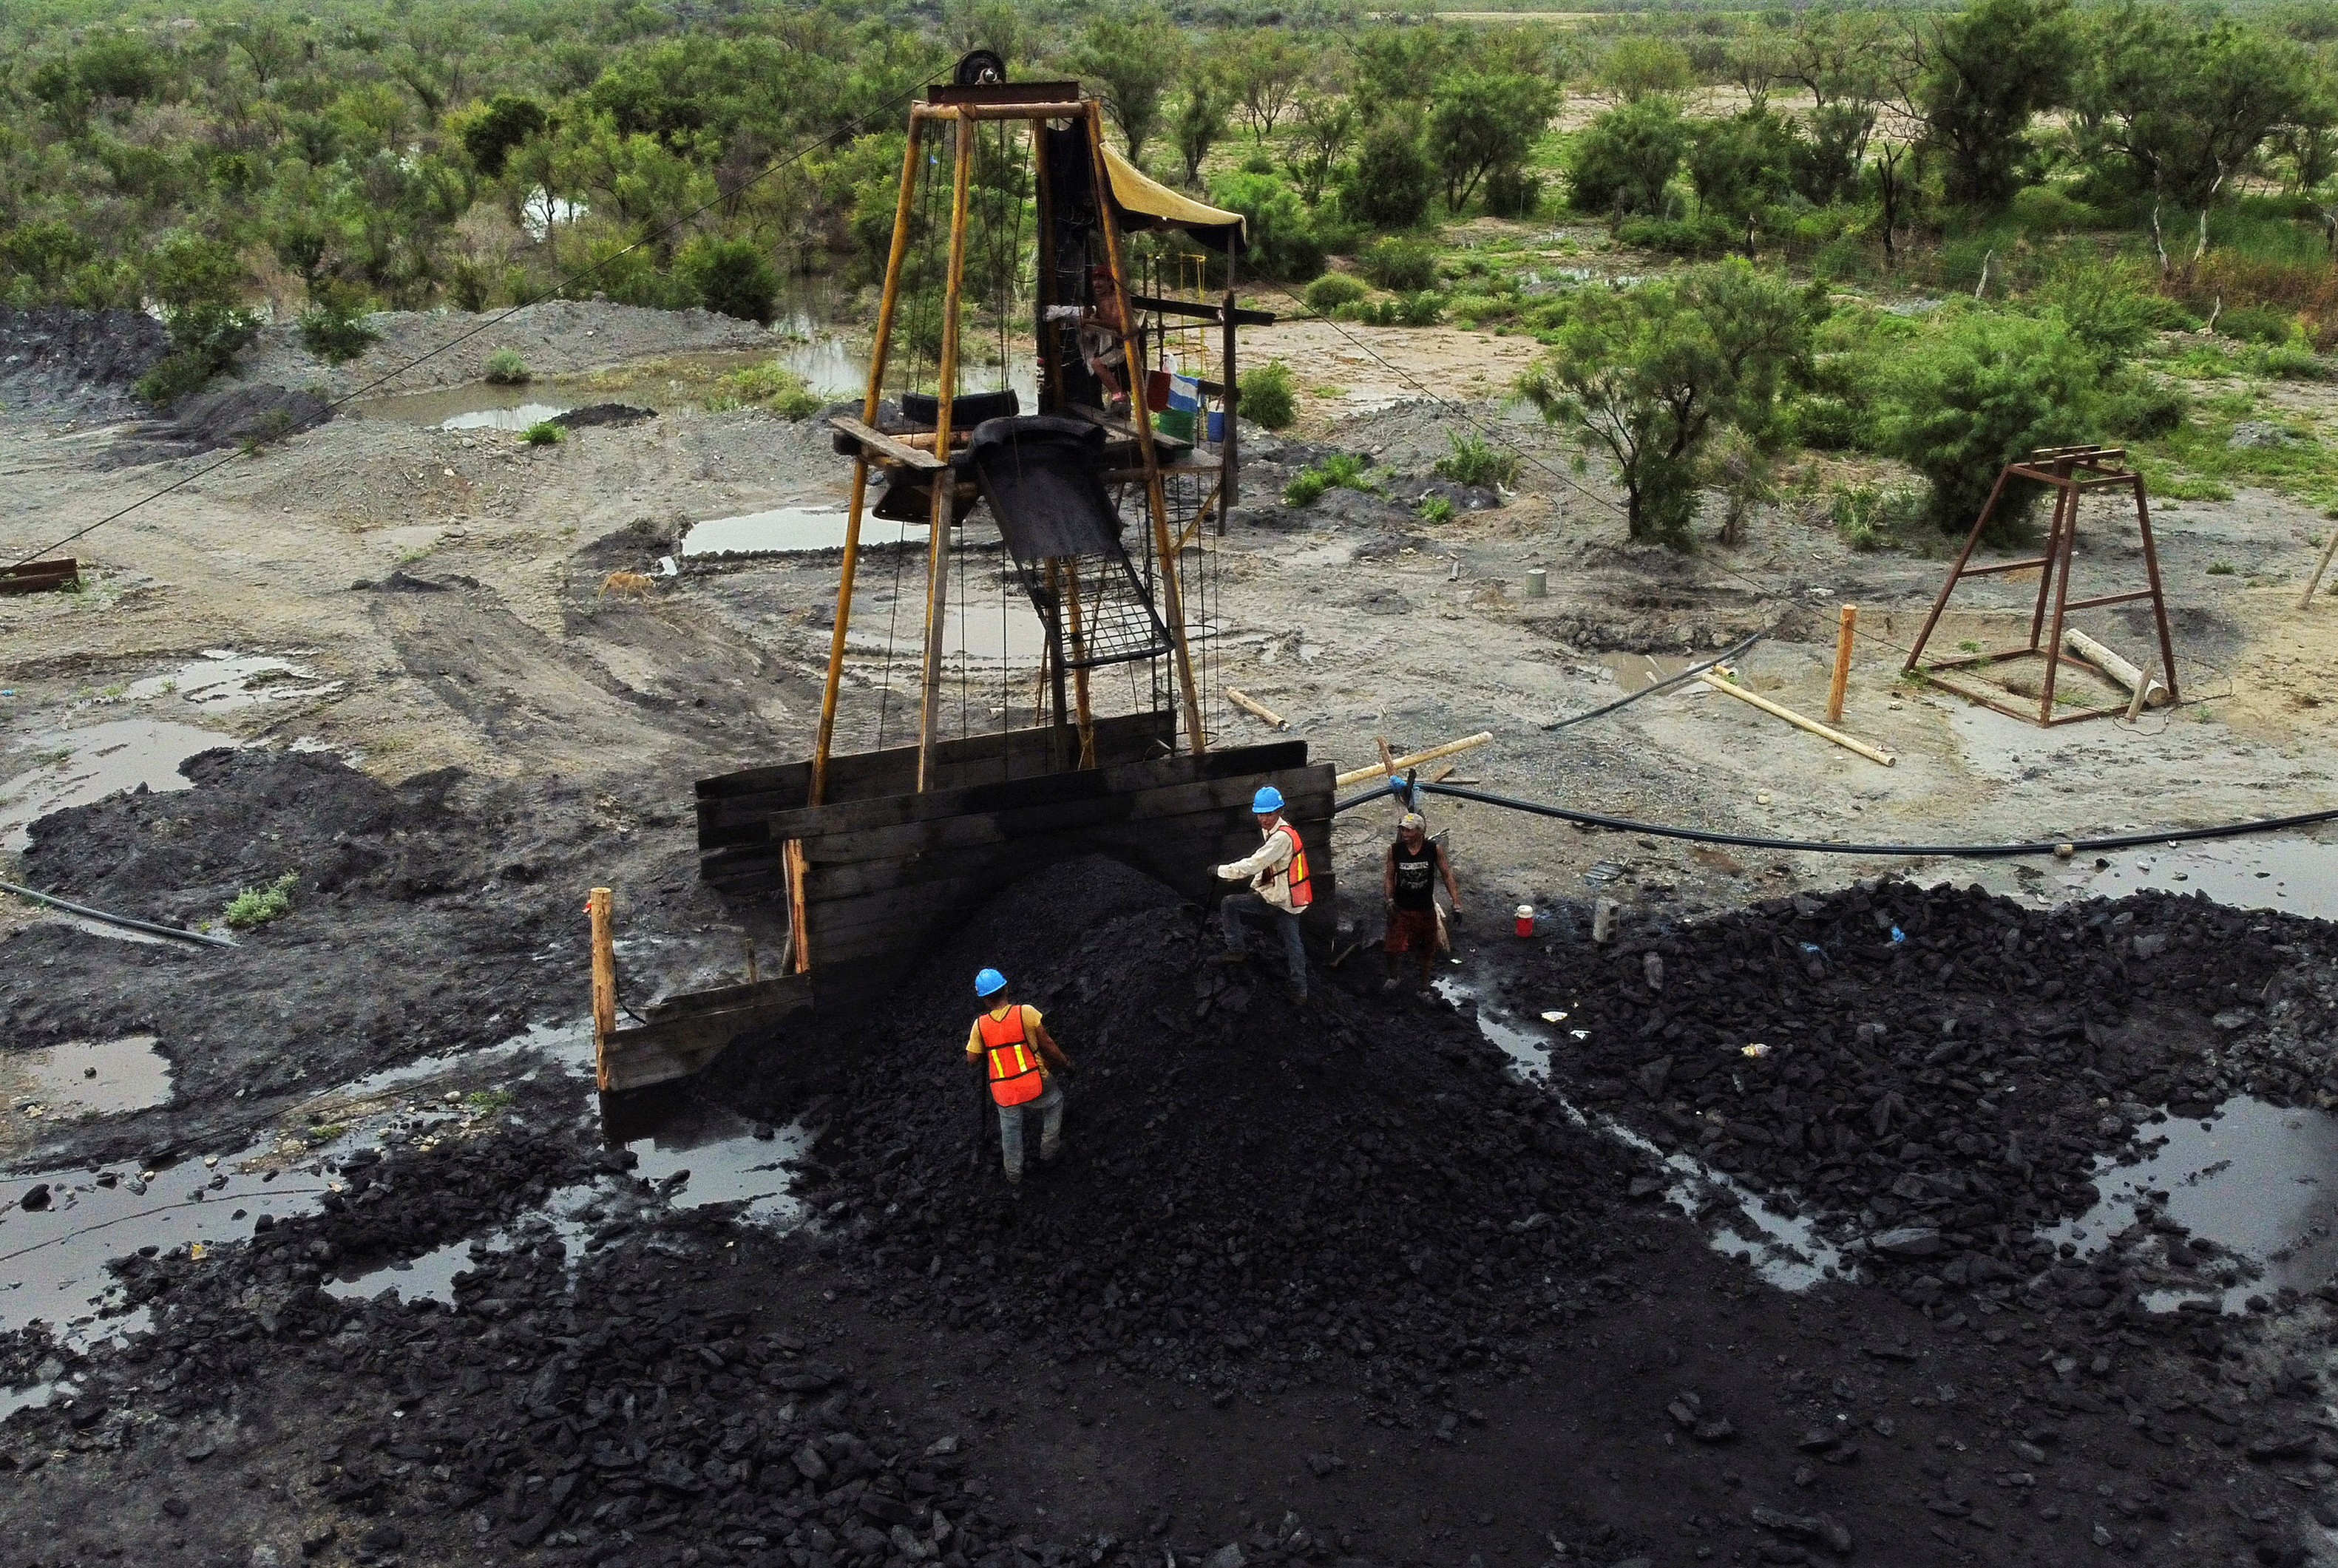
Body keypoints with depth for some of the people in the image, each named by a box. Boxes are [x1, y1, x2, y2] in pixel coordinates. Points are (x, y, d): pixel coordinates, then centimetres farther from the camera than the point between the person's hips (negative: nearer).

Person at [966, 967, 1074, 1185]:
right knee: (1054, 1103, 31)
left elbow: (972, 1058, -2)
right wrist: (1064, 1062, 6)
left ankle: (1014, 1176, 39)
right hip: (1034, 1087, -2)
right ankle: (1048, 1151, 37)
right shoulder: (1025, 1013, -19)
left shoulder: (980, 1025, -12)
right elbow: (1047, 1044, -11)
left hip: (1004, 1094, 2)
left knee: (1010, 1130, 26)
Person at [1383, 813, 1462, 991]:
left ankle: (1425, 985, 32)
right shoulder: (1394, 850, -8)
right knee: (1392, 947, -5)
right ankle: (1392, 978, 24)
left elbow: (1447, 875, -2)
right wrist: (1389, 899, -12)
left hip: (1426, 910, 0)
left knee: (1427, 952, 12)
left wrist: (1456, 903, -7)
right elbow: (1389, 877, 3)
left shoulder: (1435, 849, -10)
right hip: (1401, 909, 0)